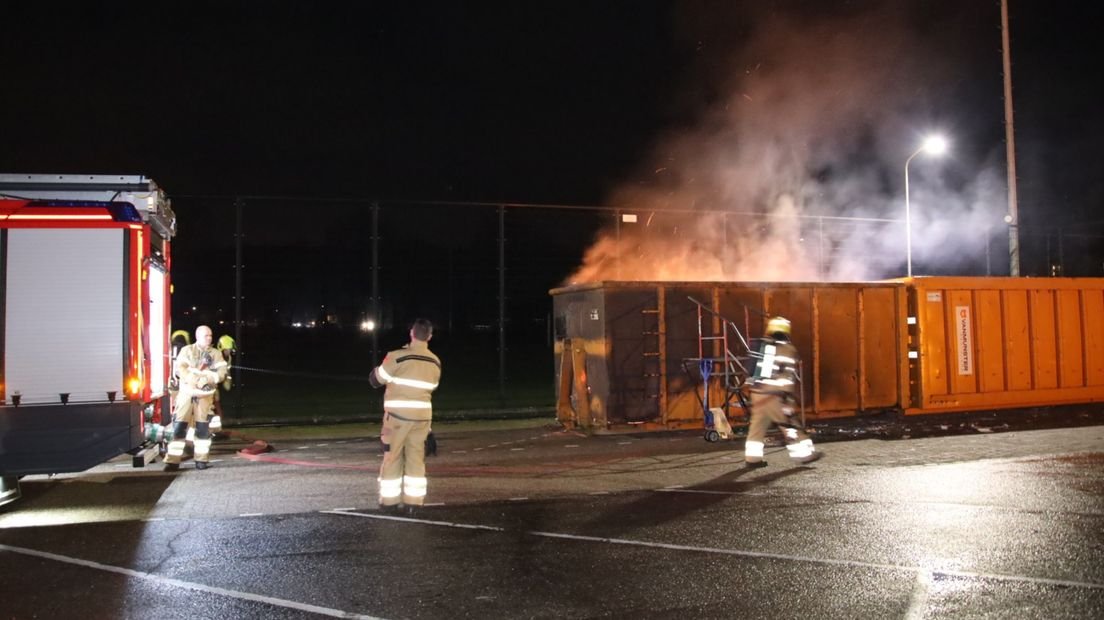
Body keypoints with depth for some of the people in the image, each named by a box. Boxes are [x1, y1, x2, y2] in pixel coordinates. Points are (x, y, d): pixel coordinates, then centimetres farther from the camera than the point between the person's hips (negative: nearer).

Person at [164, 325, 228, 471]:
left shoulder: (216, 354, 8)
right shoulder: (187, 351, 7)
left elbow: (221, 373, -4)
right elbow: (180, 369, -7)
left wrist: (197, 372, -18)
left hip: (205, 394, 1)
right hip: (187, 392, -1)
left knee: (203, 427, 2)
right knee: (179, 426, -5)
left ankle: (201, 459, 10)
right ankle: (173, 460, -1)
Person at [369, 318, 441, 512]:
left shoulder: (397, 357, -13)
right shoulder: (435, 362, 3)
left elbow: (375, 380, -2)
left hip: (398, 415, -4)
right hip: (422, 415, 4)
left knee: (392, 457, 8)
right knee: (416, 458, 10)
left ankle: (389, 500, 12)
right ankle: (413, 501, 10)